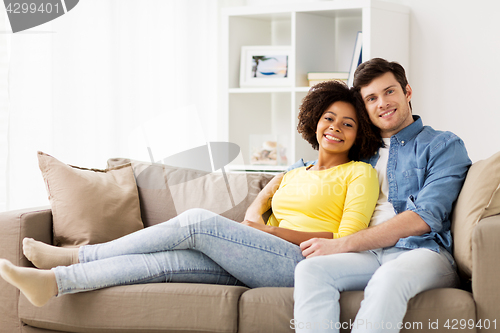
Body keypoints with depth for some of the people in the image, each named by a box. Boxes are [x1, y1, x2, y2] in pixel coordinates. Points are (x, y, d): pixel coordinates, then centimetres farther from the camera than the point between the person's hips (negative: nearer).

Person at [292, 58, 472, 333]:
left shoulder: (444, 145, 12)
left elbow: (424, 219, -4)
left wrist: (342, 245, -9)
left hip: (422, 251, -4)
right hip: (368, 256, 4)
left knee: (389, 277, -41)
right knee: (309, 270, -30)